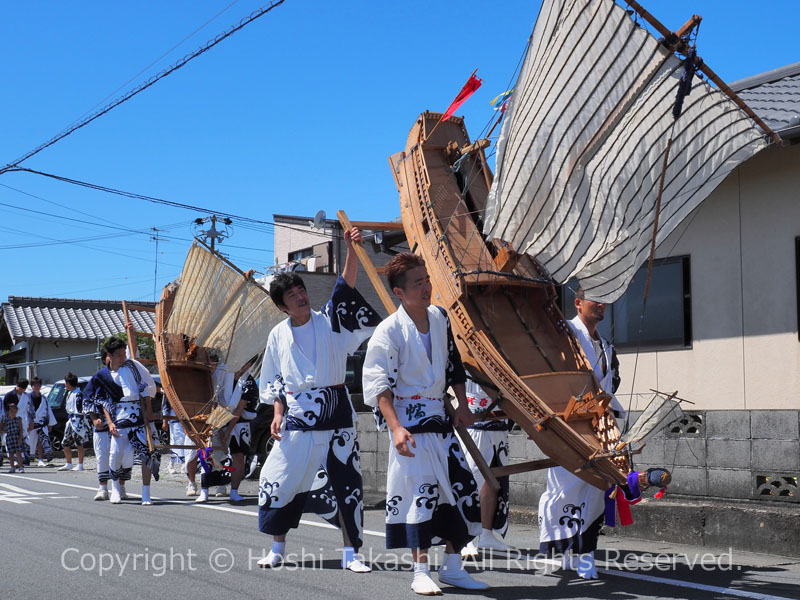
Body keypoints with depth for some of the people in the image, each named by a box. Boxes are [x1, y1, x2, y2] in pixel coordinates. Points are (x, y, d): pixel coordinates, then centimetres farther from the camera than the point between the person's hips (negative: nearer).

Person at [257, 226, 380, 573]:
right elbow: (273, 381, 12)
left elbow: (346, 287, -13)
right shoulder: (279, 335, 7)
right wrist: (278, 413, -1)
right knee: (281, 481, 2)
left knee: (345, 482, -4)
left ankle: (350, 553, 5)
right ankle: (277, 549, 20)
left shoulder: (330, 322, 1)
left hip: (334, 414, -1)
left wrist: (351, 248, -26)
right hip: (296, 415, 1)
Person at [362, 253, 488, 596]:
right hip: (409, 419, -7)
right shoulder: (389, 332, -14)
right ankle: (420, 571, 7)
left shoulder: (440, 319, 4)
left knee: (463, 487, 6)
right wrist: (395, 427, -22)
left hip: (439, 417, 7)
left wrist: (462, 406, 11)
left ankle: (452, 566, 19)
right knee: (420, 491, -7)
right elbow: (378, 383, -15)